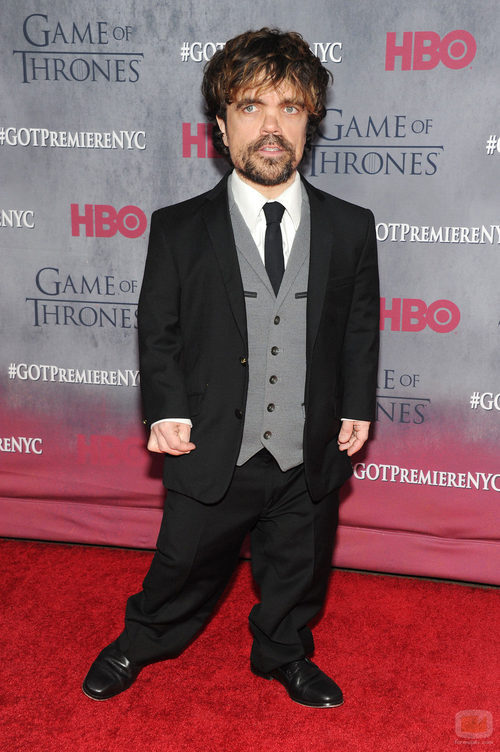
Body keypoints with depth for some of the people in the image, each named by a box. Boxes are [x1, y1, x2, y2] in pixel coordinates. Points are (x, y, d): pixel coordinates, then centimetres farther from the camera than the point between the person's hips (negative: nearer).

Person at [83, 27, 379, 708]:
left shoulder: (350, 228, -2)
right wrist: (168, 410, -12)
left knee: (298, 570, 22)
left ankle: (285, 655, 50)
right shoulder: (178, 230, -6)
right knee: (184, 565, 18)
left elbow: (361, 329, 5)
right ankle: (139, 643, 48)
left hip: (311, 458, 2)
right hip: (213, 454, -1)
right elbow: (158, 331, -2)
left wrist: (357, 408, -1)